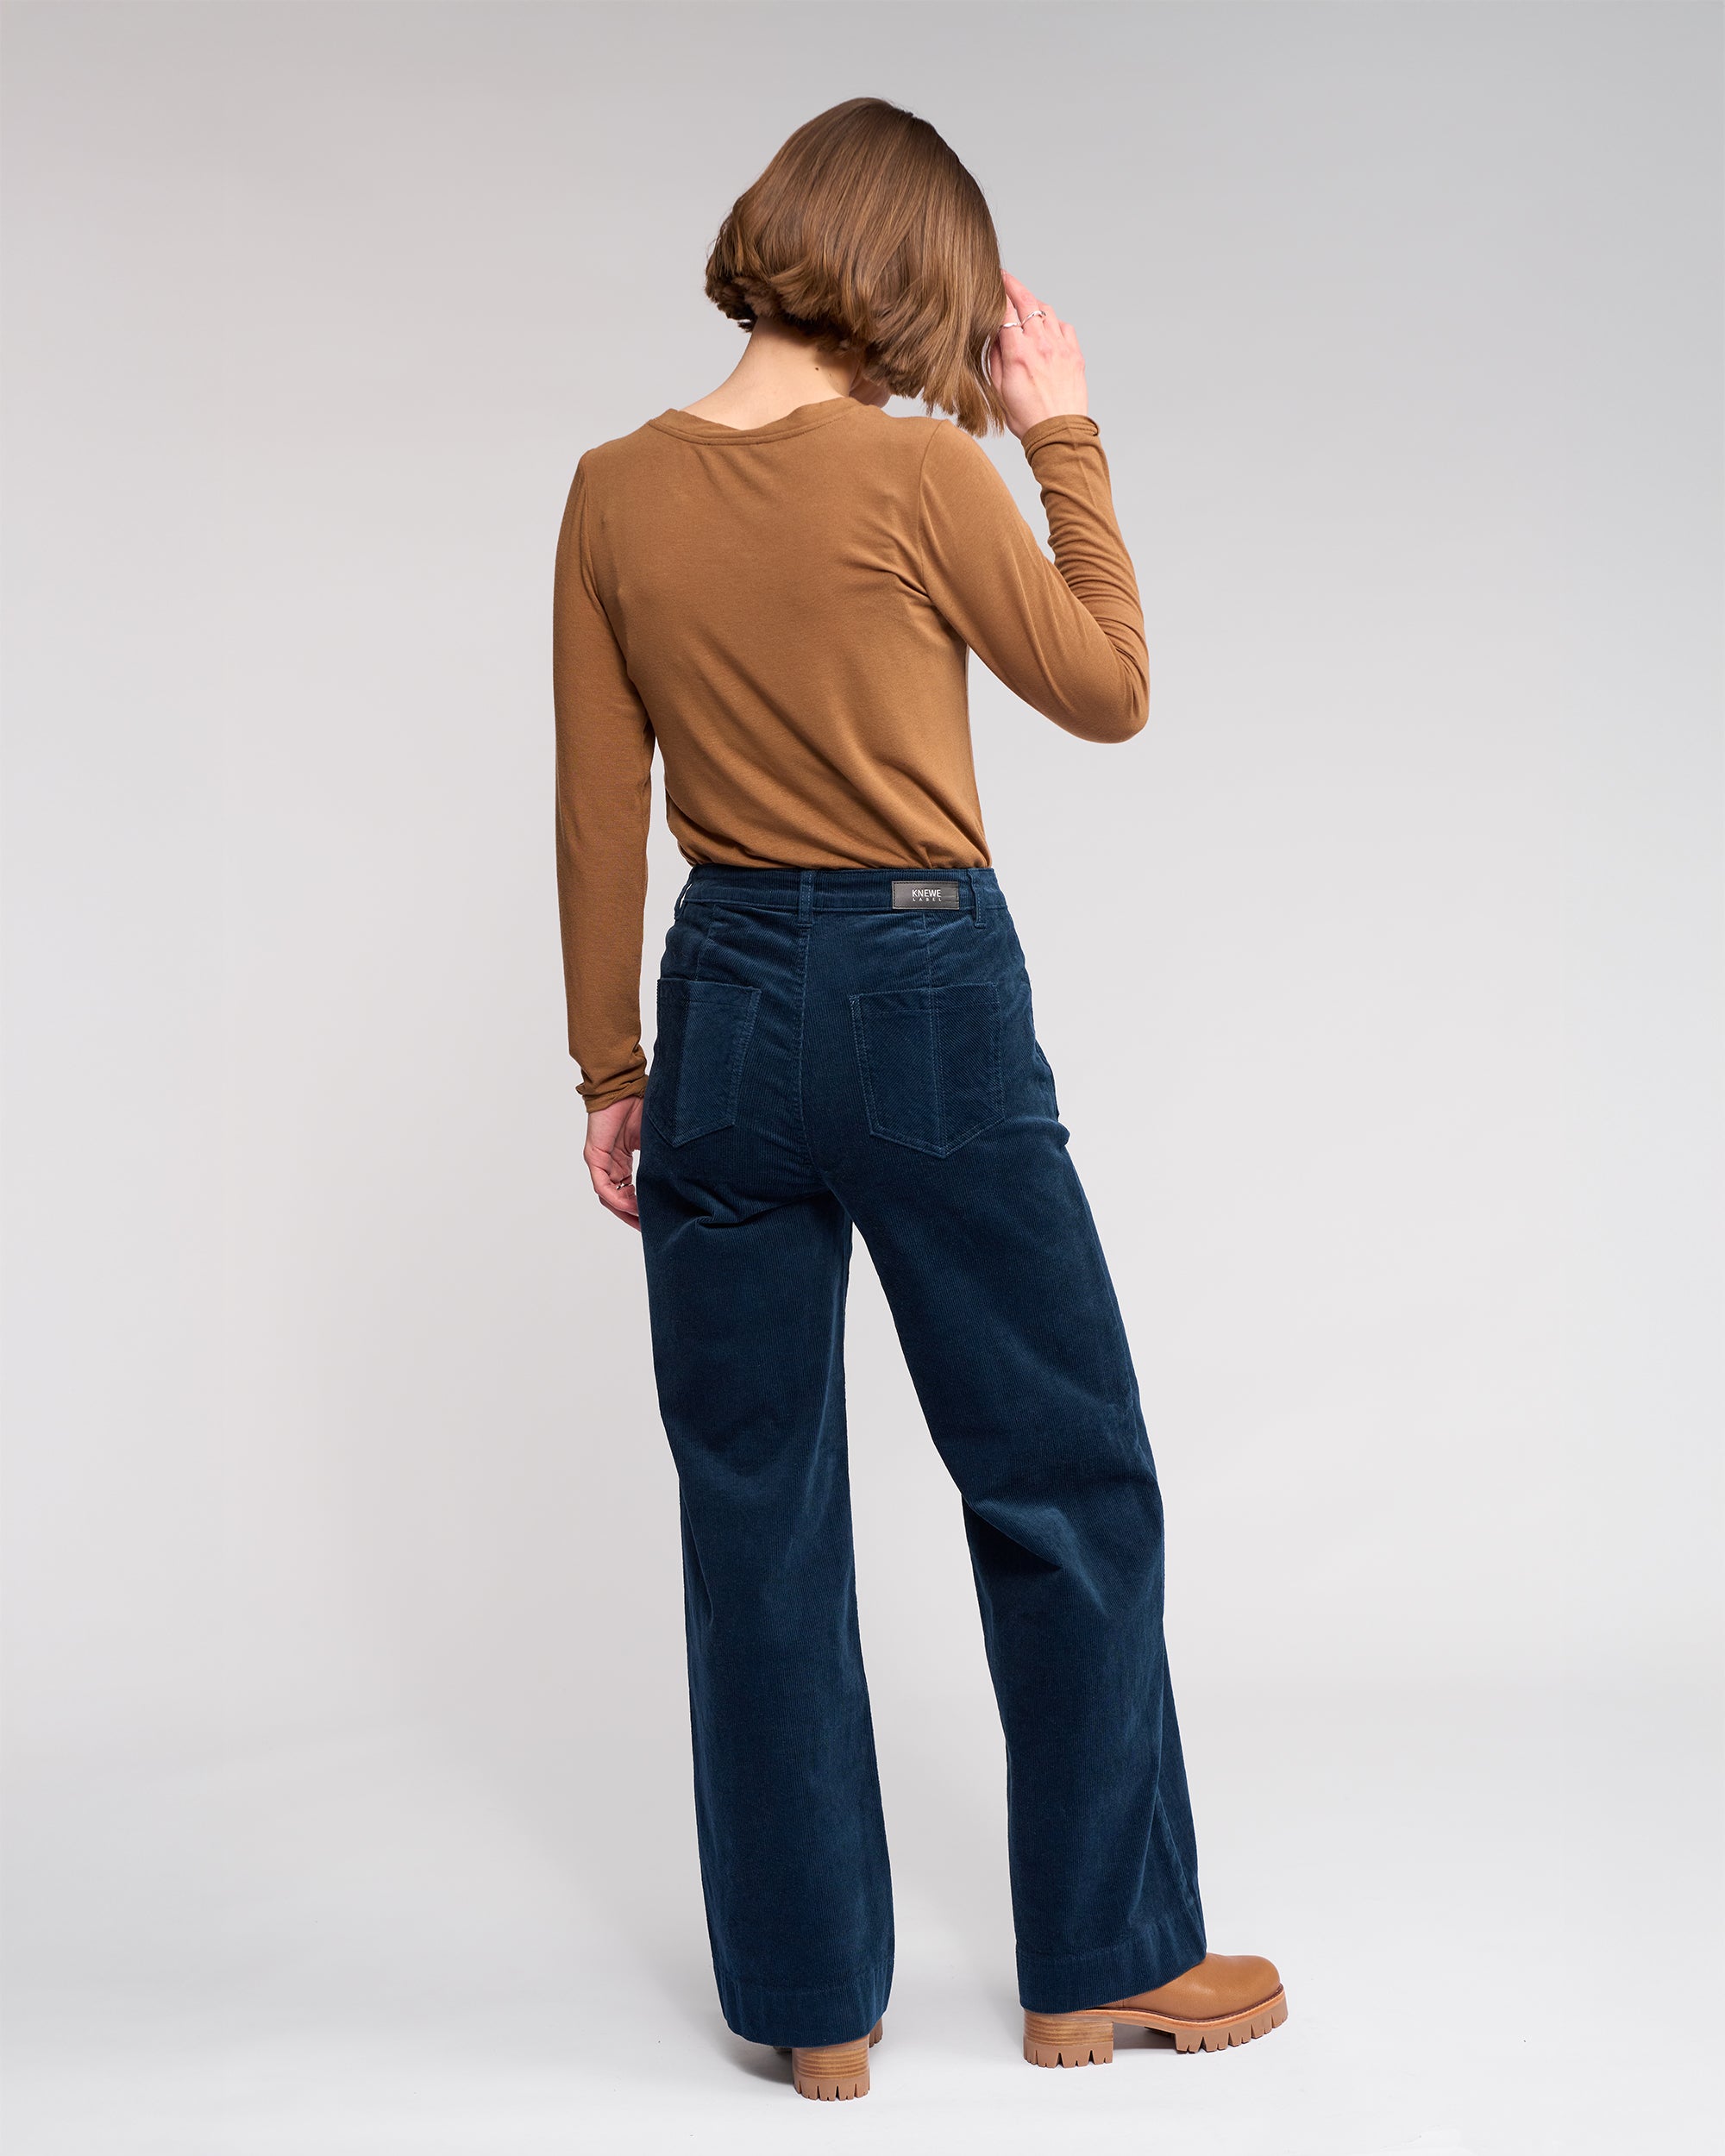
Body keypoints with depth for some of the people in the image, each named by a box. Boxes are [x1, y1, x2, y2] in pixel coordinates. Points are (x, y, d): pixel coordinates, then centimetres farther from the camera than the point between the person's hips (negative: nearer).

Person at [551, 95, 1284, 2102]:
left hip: (728, 1005, 4)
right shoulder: (918, 468, -11)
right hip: (929, 995, -4)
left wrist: (612, 1066, 12)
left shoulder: (617, 491, 2)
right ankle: (1103, 1962, 23)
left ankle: (814, 2001, 21)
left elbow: (600, 812, 4)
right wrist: (1063, 434, 7)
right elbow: (1109, 689, 2)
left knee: (757, 1511, 11)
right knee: (1065, 1482, 12)